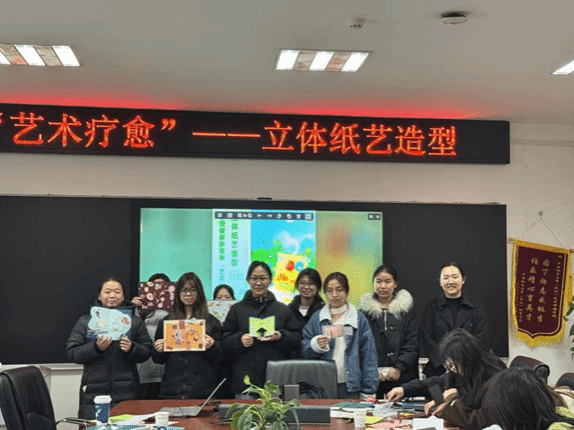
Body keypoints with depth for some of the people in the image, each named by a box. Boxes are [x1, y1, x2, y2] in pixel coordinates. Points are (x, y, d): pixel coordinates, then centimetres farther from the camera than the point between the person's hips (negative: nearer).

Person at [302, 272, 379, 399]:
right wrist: (315, 344, -13)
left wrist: (368, 391, -4)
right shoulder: (316, 318, 9)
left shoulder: (359, 319, 5)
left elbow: (368, 356, 2)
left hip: (350, 388, -1)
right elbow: (305, 352, 9)